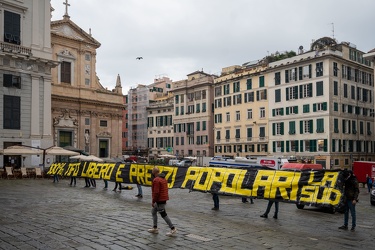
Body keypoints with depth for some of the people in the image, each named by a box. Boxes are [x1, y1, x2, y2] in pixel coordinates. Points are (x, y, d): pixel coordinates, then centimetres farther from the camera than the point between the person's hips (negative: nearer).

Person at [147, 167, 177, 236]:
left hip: (160, 200, -10)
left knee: (164, 214, -2)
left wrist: (153, 201, -15)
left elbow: (156, 192, -23)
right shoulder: (163, 178, 11)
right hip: (163, 199, 10)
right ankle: (155, 228, 25)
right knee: (153, 211, 20)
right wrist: (165, 199, 23)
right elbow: (165, 189, 17)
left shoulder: (156, 180, -19)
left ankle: (173, 229, 3)